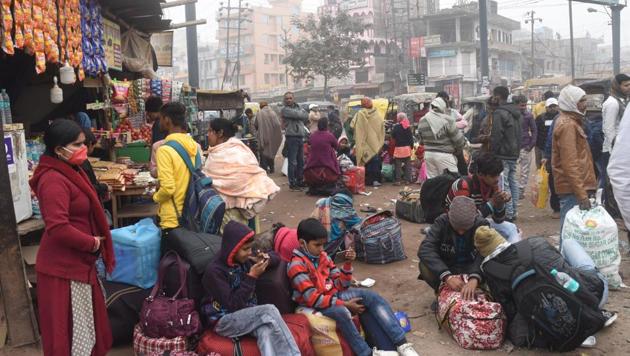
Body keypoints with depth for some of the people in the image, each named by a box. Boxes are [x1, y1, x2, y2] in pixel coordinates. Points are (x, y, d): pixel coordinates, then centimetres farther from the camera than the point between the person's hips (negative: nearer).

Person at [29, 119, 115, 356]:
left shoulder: (71, 172, 9)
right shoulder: (54, 181, -23)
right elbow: (58, 228, -30)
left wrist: (94, 244, 10)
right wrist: (92, 243, -17)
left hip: (77, 261, 10)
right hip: (63, 266, -10)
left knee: (86, 322, 22)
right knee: (70, 327, 3)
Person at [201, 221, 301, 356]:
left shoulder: (245, 260, 3)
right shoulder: (214, 271, -15)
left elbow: (275, 257, 19)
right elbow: (232, 305, -21)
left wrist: (266, 259, -5)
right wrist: (252, 277, -20)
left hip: (248, 314, 5)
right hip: (224, 321, -5)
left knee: (266, 331, -31)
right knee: (269, 310, -29)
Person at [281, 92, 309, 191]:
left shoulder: (298, 107, 17)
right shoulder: (285, 110, -5)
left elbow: (306, 116, 5)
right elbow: (298, 115, -16)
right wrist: (302, 113, 4)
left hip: (300, 137, 7)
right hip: (291, 137, -7)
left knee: (301, 161, 14)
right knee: (292, 162, -6)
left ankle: (300, 181, 25)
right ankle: (292, 184, -1)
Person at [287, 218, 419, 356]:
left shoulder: (323, 256, 3)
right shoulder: (297, 265, -17)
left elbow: (340, 285, 5)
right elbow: (312, 298, -22)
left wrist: (348, 263, -11)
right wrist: (345, 304, -21)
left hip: (334, 294, 7)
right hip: (316, 305, -7)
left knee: (372, 297, -11)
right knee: (341, 312, -38)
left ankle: (402, 344, -18)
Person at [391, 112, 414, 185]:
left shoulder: (396, 127, -8)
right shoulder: (408, 127, -2)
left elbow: (392, 136, -4)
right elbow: (411, 138, 0)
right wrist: (411, 147, 9)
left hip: (398, 148, -2)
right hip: (407, 147, 2)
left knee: (398, 166, 4)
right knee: (408, 165, 9)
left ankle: (398, 180, 2)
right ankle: (408, 180, 9)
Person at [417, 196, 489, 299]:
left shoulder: (481, 224, -21)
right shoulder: (442, 221, -22)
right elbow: (425, 249, -33)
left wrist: (474, 278, -54)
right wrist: (447, 276, -46)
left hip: (470, 268, 0)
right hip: (446, 267, 0)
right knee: (424, 266, -30)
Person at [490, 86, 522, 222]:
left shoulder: (499, 113, -15)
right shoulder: (517, 113, 16)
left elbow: (496, 136, -18)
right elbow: (520, 134, 20)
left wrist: (492, 152, -11)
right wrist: (517, 149, 22)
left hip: (502, 154, -9)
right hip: (514, 154, 9)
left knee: (504, 184, -6)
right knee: (513, 181, 14)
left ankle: (508, 213, -7)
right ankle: (514, 212, 19)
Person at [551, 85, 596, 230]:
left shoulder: (570, 121, 17)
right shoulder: (567, 125, -15)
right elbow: (570, 163, -22)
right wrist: (581, 194, -25)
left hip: (572, 186, 10)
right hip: (573, 188, -10)